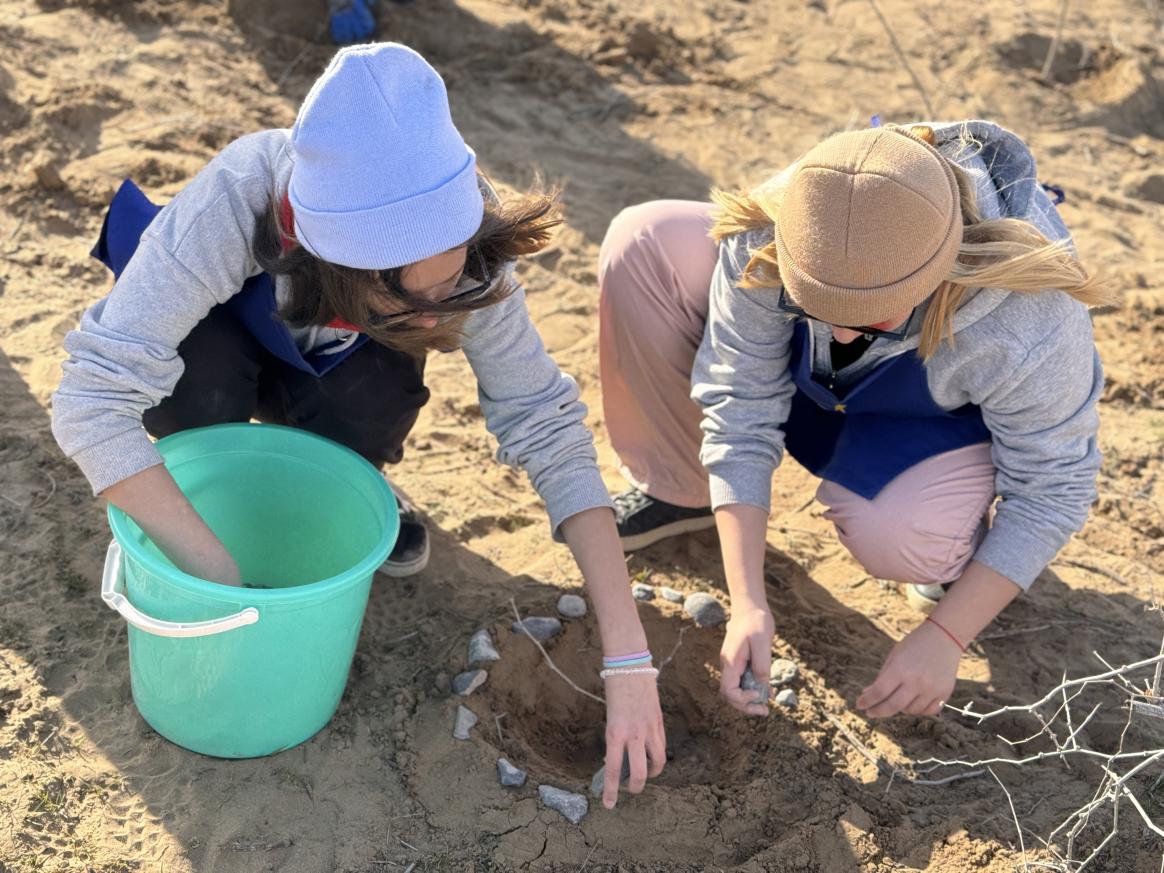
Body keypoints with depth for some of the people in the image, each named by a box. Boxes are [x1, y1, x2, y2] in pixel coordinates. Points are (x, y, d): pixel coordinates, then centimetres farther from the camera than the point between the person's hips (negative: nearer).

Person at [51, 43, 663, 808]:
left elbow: (550, 430, -33)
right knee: (200, 366, -36)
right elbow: (89, 401, -44)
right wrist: (226, 581, -42)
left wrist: (629, 658, -38)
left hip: (324, 364, 1)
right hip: (218, 340, -1)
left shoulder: (462, 247, -34)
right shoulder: (237, 201, -42)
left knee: (380, 400, -33)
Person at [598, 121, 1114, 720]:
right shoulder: (770, 235, -35)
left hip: (965, 417, -3)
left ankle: (957, 548, 1)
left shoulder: (1028, 326, -41)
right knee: (643, 244, -19)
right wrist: (748, 602, -29)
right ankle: (683, 490, -2)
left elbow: (1052, 491, -25)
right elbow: (740, 406, -26)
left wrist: (945, 637, -26)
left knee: (888, 534, -39)